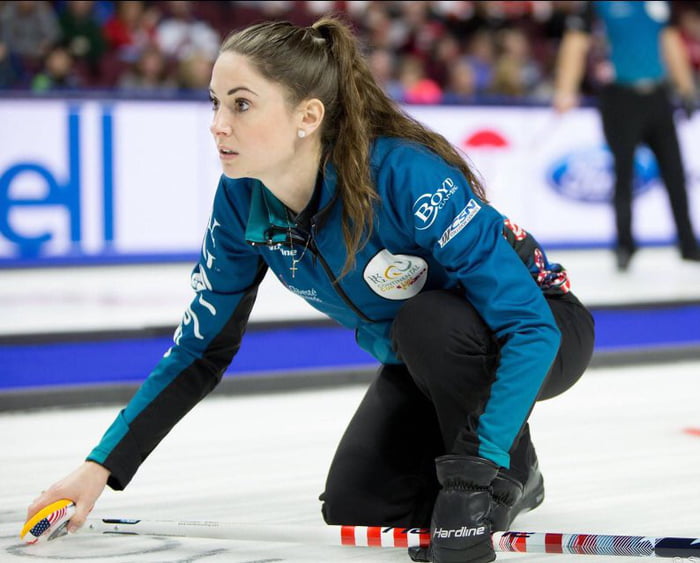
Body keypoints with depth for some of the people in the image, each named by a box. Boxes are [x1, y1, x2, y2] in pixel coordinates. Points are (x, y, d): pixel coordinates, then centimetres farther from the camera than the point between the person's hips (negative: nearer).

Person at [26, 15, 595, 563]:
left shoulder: (406, 175, -36)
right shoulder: (243, 201, -16)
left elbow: (530, 327, -38)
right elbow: (202, 349, -5)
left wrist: (485, 464, -46)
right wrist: (100, 467, -12)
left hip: (543, 329, -6)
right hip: (423, 361, 6)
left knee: (429, 320, -35)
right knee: (354, 506, -8)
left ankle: (508, 475, -11)